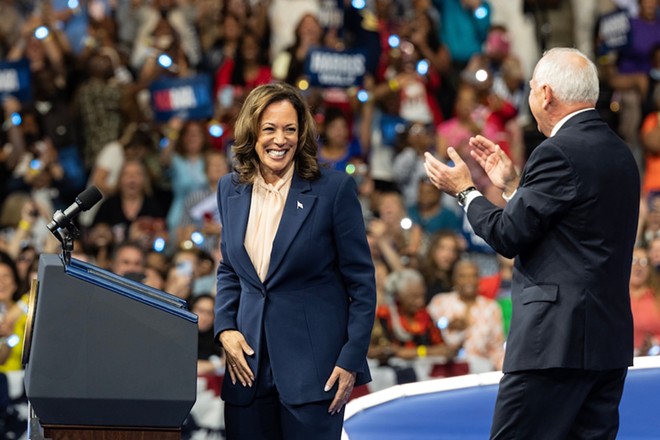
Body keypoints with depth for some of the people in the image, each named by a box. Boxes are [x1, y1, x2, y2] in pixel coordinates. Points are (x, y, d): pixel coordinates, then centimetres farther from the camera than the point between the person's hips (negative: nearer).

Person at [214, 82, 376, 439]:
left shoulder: (333, 189, -6)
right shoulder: (231, 189, 8)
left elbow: (361, 282, -3)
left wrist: (351, 360, -9)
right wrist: (225, 329, 2)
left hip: (313, 364, -4)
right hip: (248, 361, 4)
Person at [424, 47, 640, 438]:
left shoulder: (559, 153, -13)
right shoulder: (619, 152, 15)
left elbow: (508, 237, -11)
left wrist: (464, 189, 4)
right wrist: (512, 185, 24)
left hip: (558, 338, -9)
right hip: (611, 336, 9)